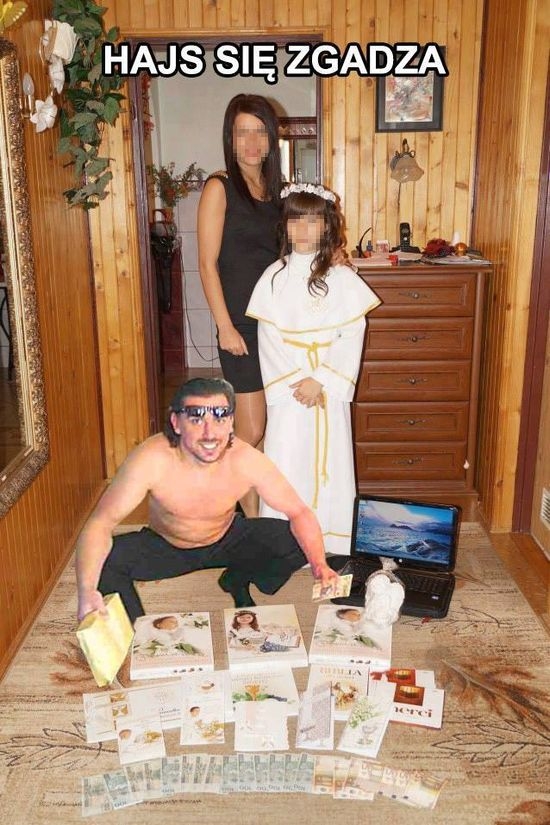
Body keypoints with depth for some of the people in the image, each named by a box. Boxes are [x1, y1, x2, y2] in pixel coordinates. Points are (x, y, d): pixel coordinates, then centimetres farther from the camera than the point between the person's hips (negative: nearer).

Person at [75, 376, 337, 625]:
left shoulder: (248, 460, -29)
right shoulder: (151, 460, -34)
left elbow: (299, 512, -19)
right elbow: (101, 523, -32)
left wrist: (320, 566, -37)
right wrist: (87, 591, -48)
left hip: (227, 540, 2)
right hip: (165, 547, -2)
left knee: (297, 543, -19)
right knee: (102, 562, -30)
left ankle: (237, 582, 14)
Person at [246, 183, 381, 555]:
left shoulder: (342, 278, 0)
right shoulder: (274, 277, 3)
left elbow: (352, 337, -6)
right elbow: (268, 337, -2)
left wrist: (321, 381, -15)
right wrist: (293, 381, -12)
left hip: (329, 388, 0)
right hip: (286, 388, 1)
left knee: (329, 462, 4)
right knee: (284, 461, 2)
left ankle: (328, 544, 18)